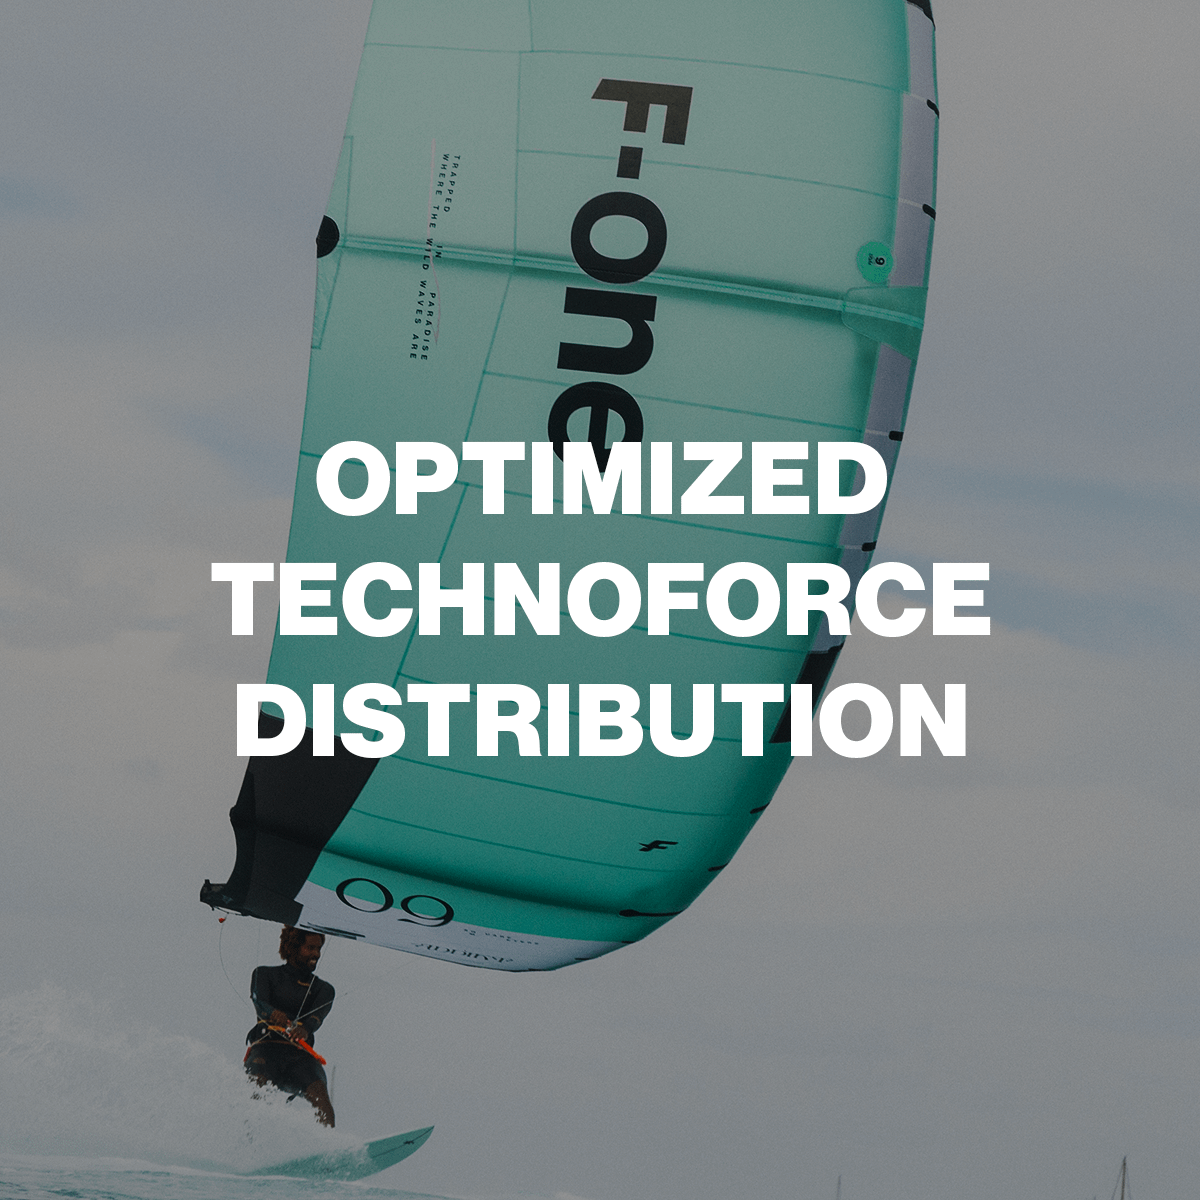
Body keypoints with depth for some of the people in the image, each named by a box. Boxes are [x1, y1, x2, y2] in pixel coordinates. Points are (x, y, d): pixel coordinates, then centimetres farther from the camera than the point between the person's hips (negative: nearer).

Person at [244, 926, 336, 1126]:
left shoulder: (323, 989, 23)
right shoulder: (264, 975, 18)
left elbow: (318, 1015, 0)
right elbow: (259, 1003, -3)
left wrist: (304, 1029, -26)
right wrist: (273, 1014, -30)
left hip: (300, 1053, 1)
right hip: (266, 1047, -1)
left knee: (319, 1093, -29)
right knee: (258, 1086, -33)